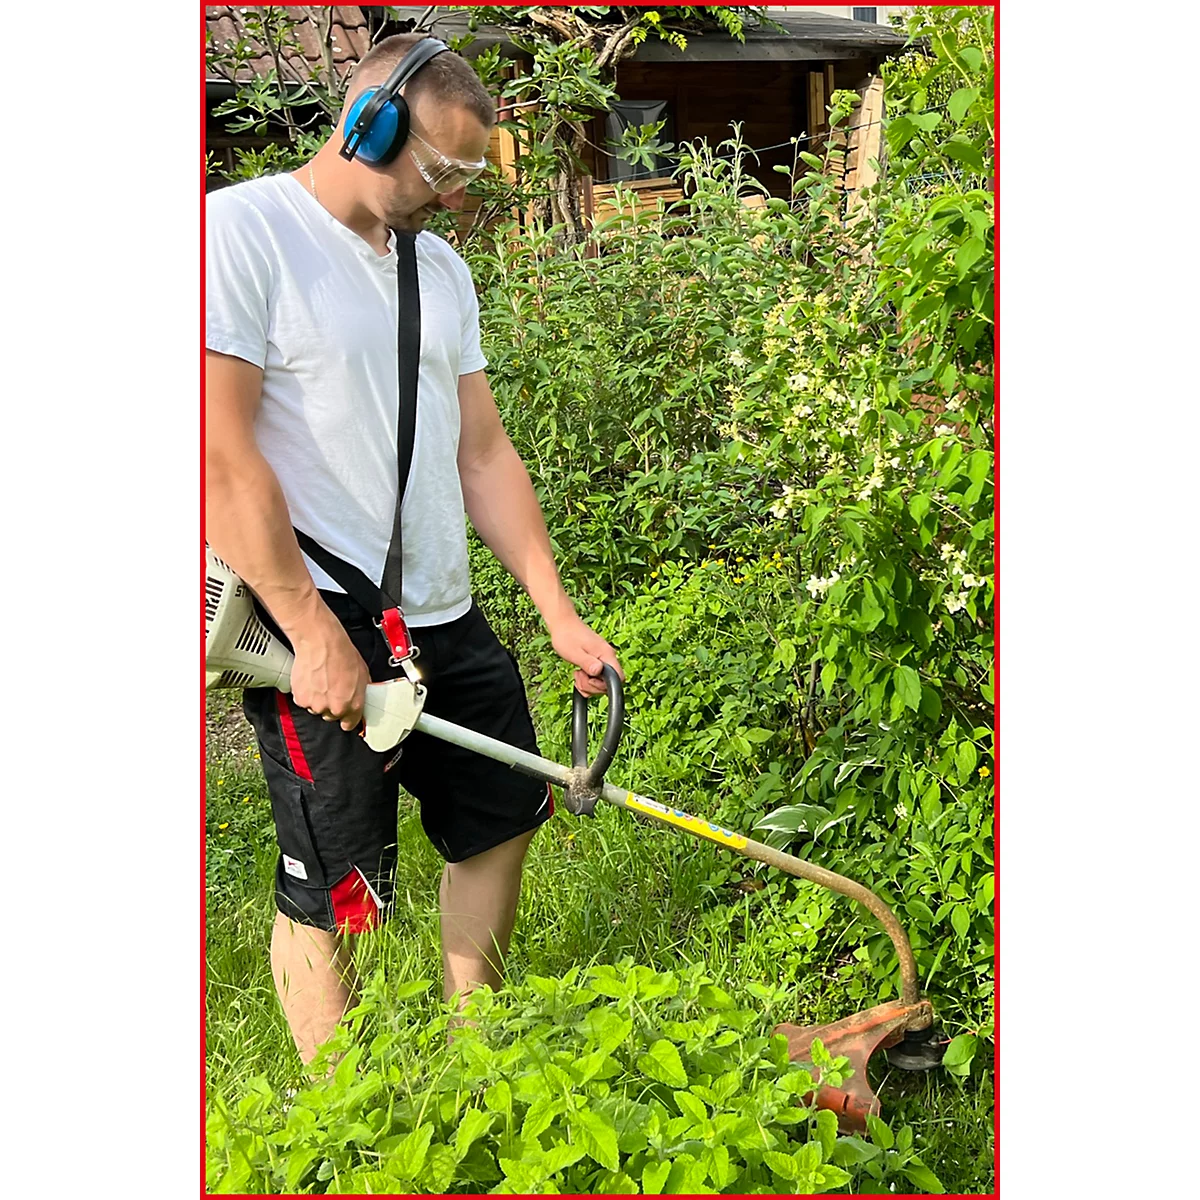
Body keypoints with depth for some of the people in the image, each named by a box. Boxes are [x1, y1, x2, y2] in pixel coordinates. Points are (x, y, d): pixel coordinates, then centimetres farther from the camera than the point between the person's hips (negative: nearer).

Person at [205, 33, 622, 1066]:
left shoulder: (443, 271, 13)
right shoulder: (243, 230, -10)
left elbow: (483, 454, 13)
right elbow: (221, 456, -17)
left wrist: (561, 614, 6)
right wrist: (315, 633, -19)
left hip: (448, 621, 8)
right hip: (321, 632, -8)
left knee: (503, 819, 18)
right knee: (329, 894, 1)